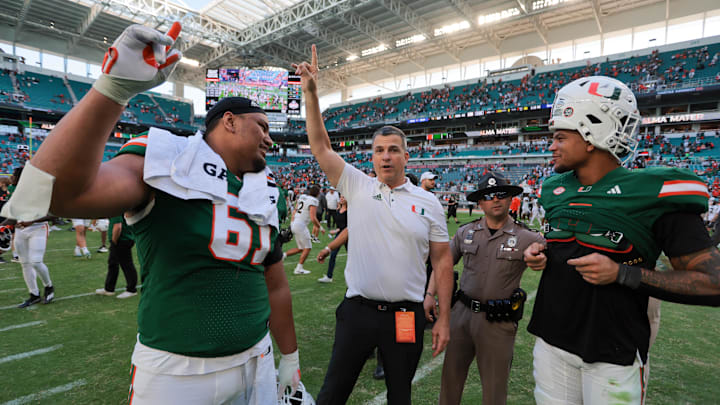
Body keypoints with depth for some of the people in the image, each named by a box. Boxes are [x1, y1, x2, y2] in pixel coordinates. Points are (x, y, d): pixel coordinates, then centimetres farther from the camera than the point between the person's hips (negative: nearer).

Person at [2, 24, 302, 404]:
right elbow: (62, 190, -28)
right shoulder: (167, 167, -10)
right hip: (175, 371, -4)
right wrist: (114, 87, -35)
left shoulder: (265, 197, 4)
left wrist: (290, 358, 16)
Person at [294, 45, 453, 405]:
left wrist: (443, 319, 0)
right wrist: (310, 93, -12)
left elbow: (442, 260, 1)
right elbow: (320, 146, -5)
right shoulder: (356, 187, -1)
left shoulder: (428, 203, -1)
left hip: (407, 316, 1)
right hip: (357, 310, 0)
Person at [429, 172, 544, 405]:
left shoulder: (527, 239, -5)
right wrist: (430, 294, 0)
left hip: (498, 322, -2)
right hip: (461, 313, 3)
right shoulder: (465, 233, 3)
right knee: (451, 375, 16)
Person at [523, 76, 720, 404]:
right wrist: (539, 254, -1)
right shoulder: (556, 190, 4)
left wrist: (622, 274, -24)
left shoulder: (653, 193, -15)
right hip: (551, 340, 5)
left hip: (613, 356, -5)